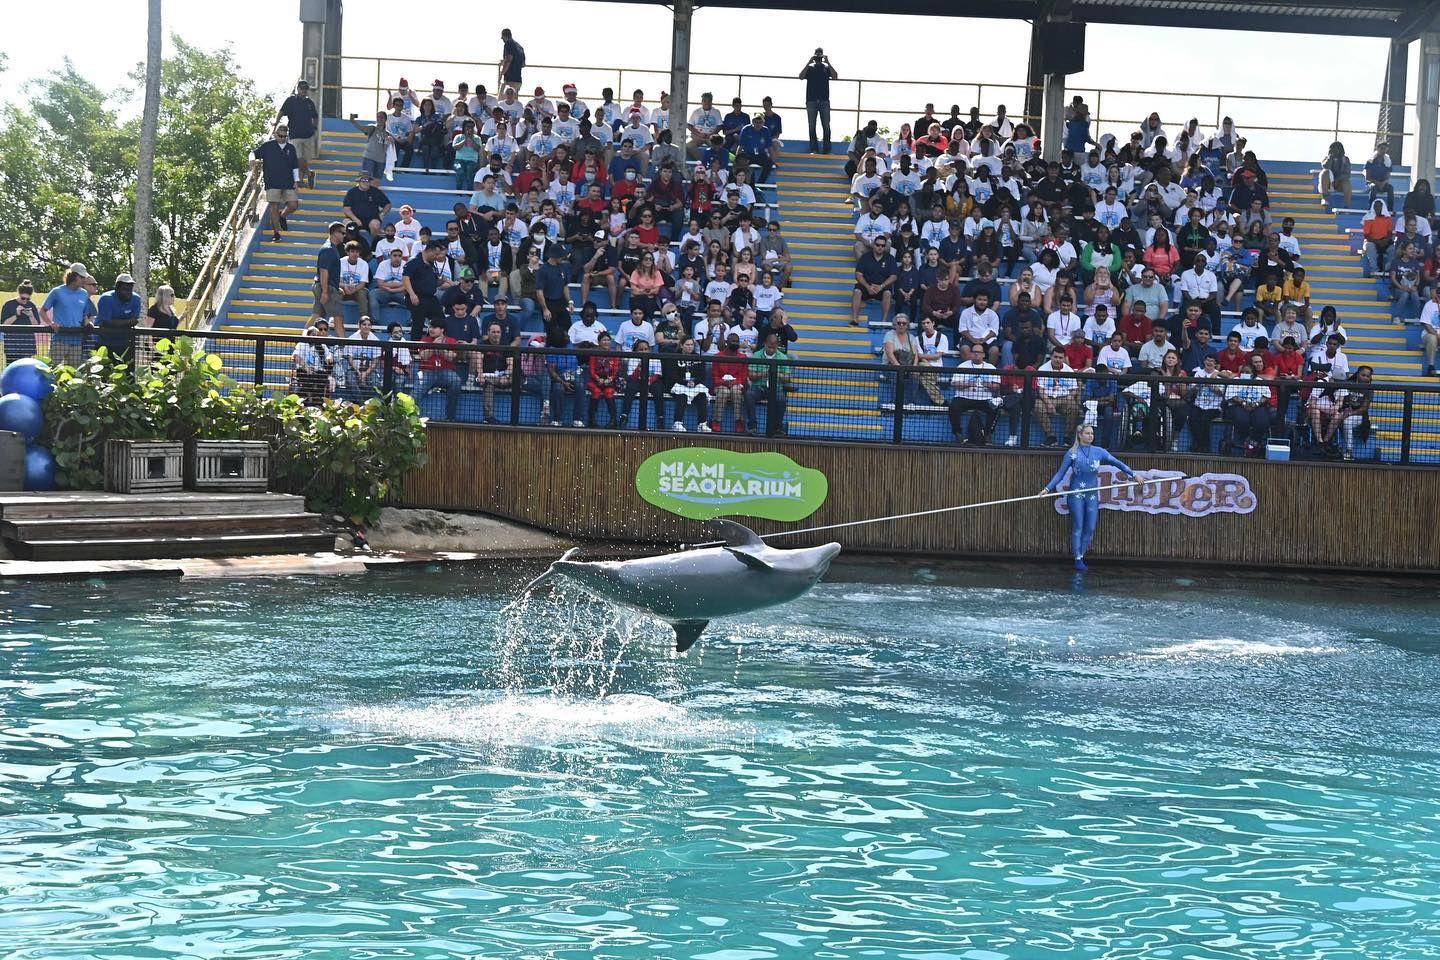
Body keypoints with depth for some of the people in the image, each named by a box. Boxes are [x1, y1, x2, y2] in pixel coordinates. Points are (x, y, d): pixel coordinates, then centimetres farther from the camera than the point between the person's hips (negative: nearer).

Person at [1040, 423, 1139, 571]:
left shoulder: (1099, 451, 5)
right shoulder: (1072, 453, -2)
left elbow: (1117, 463, 7)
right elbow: (1060, 473, -2)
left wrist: (1133, 474, 0)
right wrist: (1047, 488, -10)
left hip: (1092, 495, 3)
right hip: (1076, 494, -3)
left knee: (1090, 528, 1)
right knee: (1078, 527, -2)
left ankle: (1081, 555, 13)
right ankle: (1078, 559, 4)